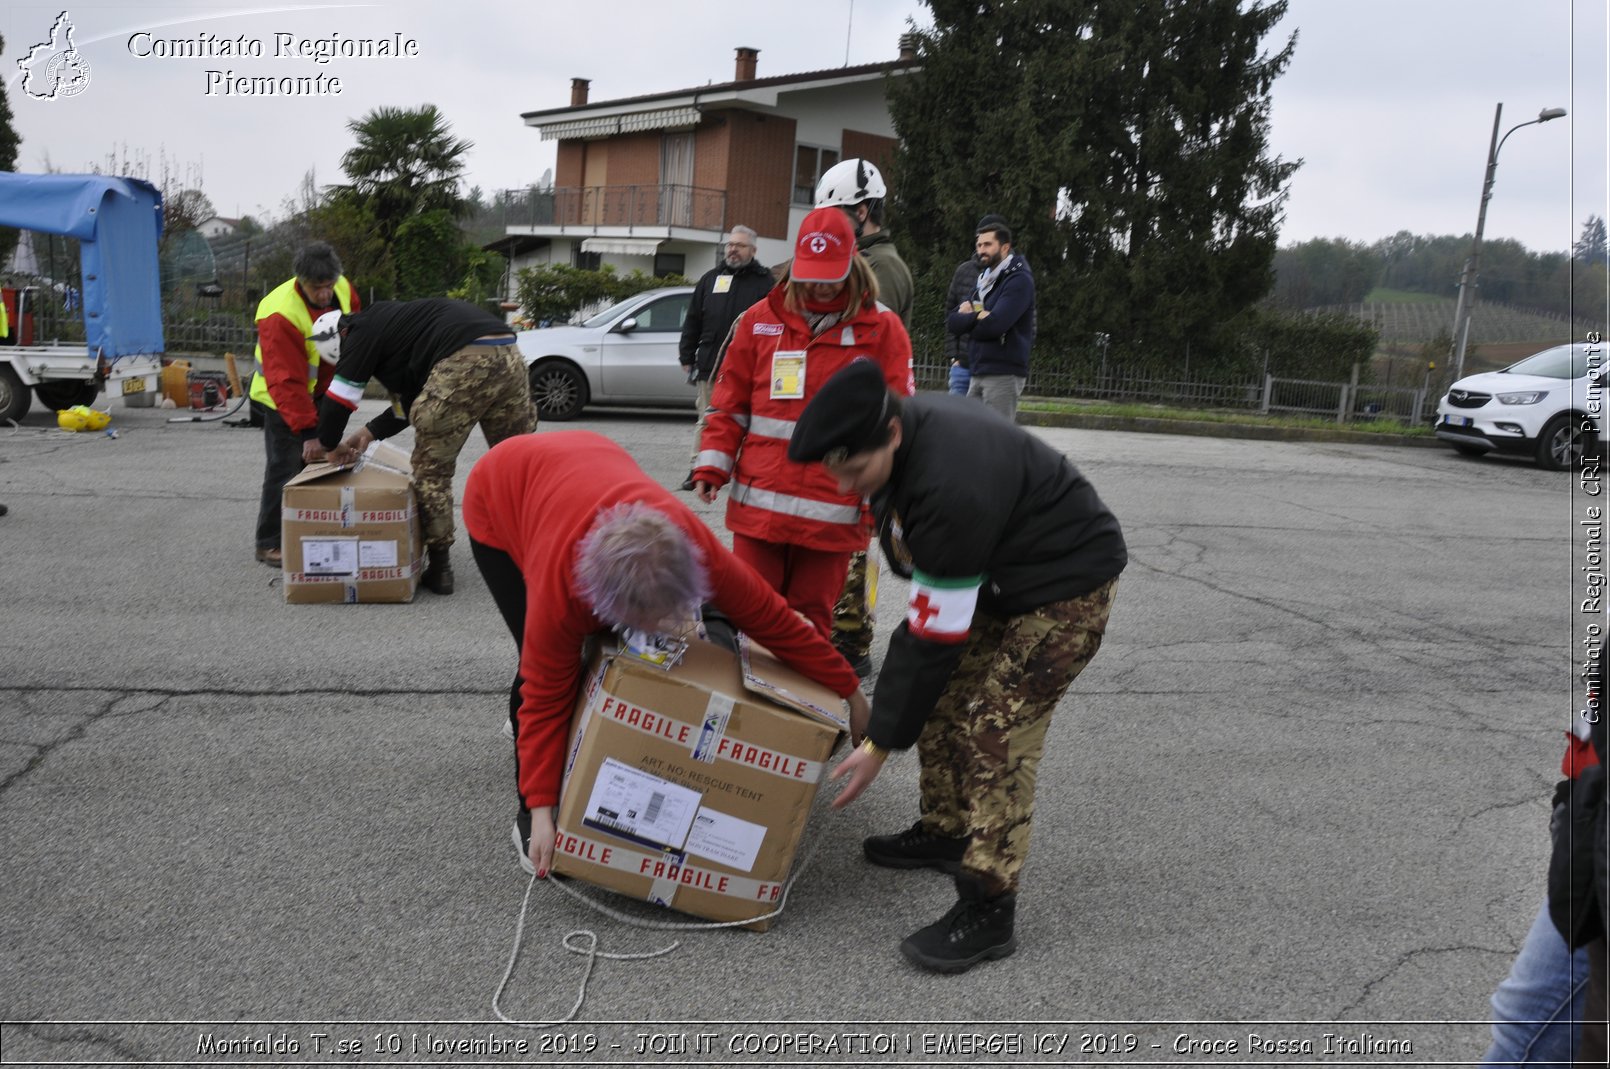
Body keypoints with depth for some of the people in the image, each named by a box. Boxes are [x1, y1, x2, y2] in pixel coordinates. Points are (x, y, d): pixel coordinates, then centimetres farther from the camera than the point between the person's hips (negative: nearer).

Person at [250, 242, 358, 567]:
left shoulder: (343, 289, -11)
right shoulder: (279, 314, -31)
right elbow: (286, 382, -31)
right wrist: (307, 430, -32)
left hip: (321, 392, 7)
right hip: (282, 397, -7)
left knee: (324, 463, 10)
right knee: (286, 468, -7)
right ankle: (270, 545, 3)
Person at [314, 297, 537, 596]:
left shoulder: (364, 331, 11)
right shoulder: (392, 324, 37)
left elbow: (338, 400, 13)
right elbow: (411, 402, 40)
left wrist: (330, 445, 29)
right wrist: (371, 432, 39)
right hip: (508, 354, 9)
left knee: (432, 469, 8)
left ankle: (439, 567, 11)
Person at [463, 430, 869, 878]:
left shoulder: (697, 550, -35)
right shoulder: (560, 583, -43)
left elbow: (773, 619, -23)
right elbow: (546, 693, -30)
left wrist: (848, 691, -12)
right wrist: (541, 812, -29)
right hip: (501, 500, -4)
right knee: (547, 662, -17)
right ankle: (529, 812, -1)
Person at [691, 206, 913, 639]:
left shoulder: (882, 329, 1)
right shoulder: (761, 319, 7)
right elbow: (730, 403, 10)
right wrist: (711, 466, 1)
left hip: (832, 511, -2)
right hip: (758, 502, 2)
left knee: (811, 620, 7)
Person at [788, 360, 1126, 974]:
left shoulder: (951, 489, -37)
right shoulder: (905, 426, -9)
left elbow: (934, 636, -30)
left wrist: (880, 743, -22)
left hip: (1065, 589, -9)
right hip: (996, 576, 10)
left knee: (995, 729, -15)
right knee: (939, 700, 10)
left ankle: (987, 910, -8)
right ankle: (946, 832, 28)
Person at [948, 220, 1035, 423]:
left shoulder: (1018, 279, -7)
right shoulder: (984, 280, 20)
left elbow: (994, 324, -21)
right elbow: (953, 322, 10)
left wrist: (969, 317, 0)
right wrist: (977, 316, -10)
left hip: (1003, 374, -8)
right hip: (978, 372, 8)